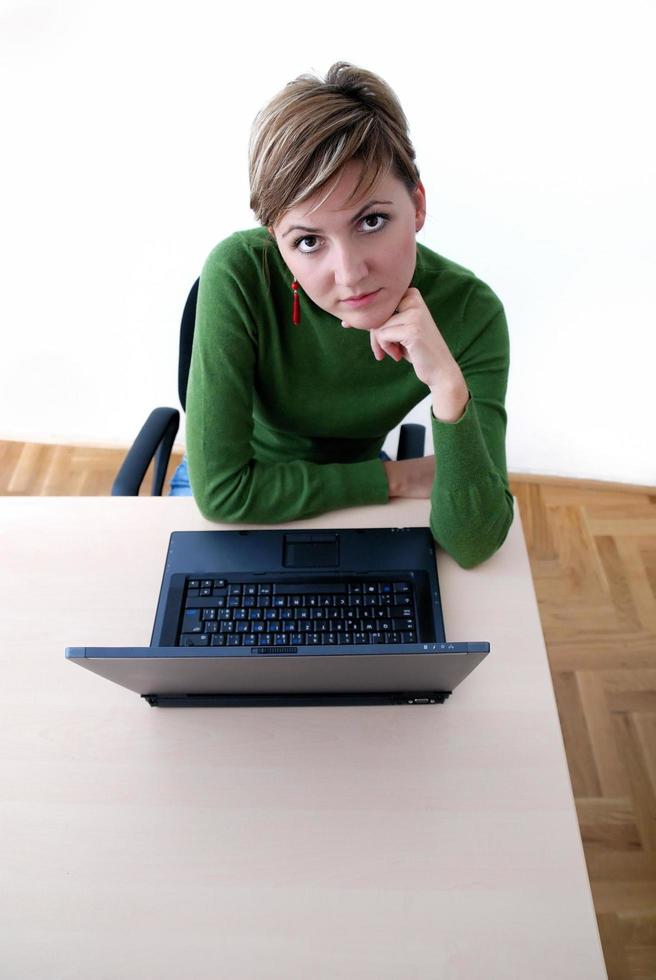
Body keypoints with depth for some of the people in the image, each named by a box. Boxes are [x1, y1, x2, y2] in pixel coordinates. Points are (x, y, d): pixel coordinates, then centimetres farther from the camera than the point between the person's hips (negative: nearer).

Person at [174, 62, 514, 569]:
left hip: (353, 501, 1)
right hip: (230, 503, 0)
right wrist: (400, 478, -22)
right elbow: (221, 489, -27)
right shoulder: (239, 274, -29)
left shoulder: (470, 312, -24)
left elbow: (472, 545, -24)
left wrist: (450, 387, -39)